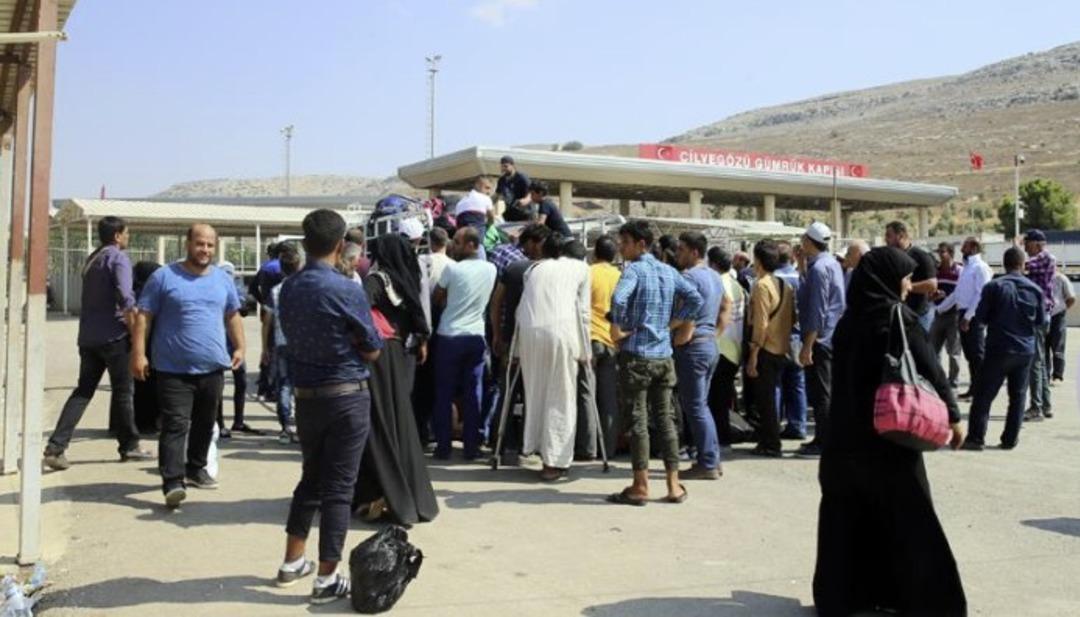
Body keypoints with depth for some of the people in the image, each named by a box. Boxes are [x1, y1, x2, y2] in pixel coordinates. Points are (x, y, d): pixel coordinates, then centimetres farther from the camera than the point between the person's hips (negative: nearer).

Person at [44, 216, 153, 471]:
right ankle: (129, 446, 14)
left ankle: (56, 447, -3)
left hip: (88, 336, 7)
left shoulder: (91, 259, 17)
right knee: (123, 391, 5)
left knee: (83, 391, 8)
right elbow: (124, 294, -22)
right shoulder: (118, 258, -8)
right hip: (113, 335, -7)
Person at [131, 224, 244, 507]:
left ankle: (195, 468, 32)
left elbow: (233, 316, 20)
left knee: (205, 423, 15)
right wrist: (138, 353, -10)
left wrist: (239, 347, 12)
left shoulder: (223, 279, 10)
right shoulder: (164, 276, -3)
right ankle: (173, 482, -11)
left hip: (212, 367, 5)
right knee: (175, 425, -10)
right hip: (174, 368, -5)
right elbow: (144, 317, -4)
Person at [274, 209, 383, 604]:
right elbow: (372, 351, -7)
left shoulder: (288, 288, 4)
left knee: (311, 479, 20)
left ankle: (293, 563, 29)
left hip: (305, 395, 6)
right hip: (347, 397, -6)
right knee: (338, 486, 1)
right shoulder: (347, 290, -15)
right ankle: (327, 579, 6)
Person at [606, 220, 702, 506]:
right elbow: (696, 300, 12)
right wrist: (672, 323, 12)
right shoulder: (669, 271, 11)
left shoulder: (634, 269, -10)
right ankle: (674, 485, 13)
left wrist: (617, 329, -15)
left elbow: (619, 298, -29)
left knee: (637, 420, 0)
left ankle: (640, 487, 4)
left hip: (637, 354, -6)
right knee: (665, 418, 11)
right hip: (664, 355, 6)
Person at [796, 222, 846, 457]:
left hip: (820, 338, -10)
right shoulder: (833, 263, 11)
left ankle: (822, 443, 2)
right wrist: (803, 267, 9)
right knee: (829, 391, 16)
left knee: (820, 393, -3)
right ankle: (827, 438, 25)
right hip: (833, 338, 10)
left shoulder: (818, 268, -19)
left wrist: (807, 346, -22)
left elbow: (817, 311, -22)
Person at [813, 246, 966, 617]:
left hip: (846, 434, 6)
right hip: (890, 436, -5)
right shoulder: (898, 318, -10)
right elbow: (929, 370, -11)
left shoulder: (848, 320, 7)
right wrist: (952, 415, -4)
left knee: (846, 516, 12)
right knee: (908, 520, 6)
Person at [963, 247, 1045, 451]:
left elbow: (980, 316, -4)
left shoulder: (994, 287, -9)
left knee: (983, 396, 1)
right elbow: (1041, 320, 9)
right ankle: (1010, 439, 13)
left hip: (998, 349, -3)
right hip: (1025, 350, 3)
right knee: (1017, 396, 12)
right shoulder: (1035, 290, 1)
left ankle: (975, 438, -2)